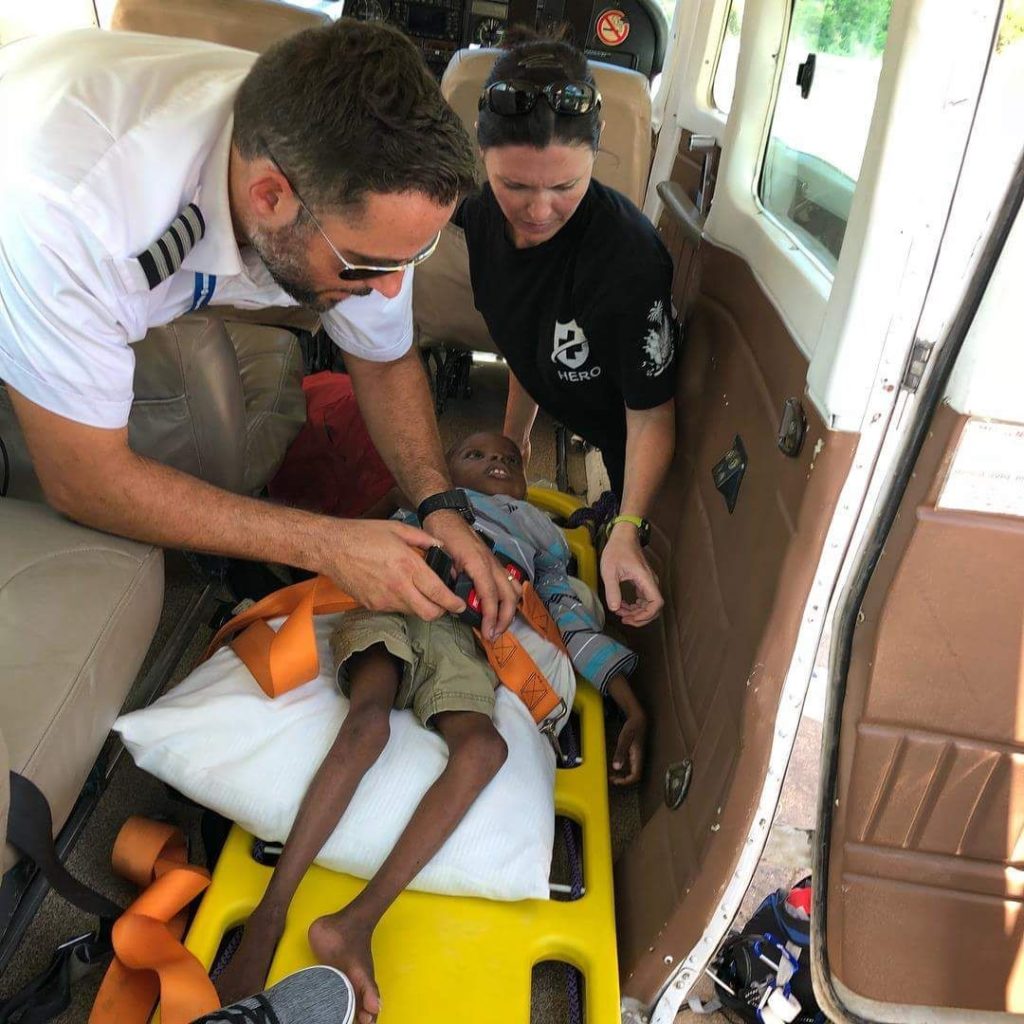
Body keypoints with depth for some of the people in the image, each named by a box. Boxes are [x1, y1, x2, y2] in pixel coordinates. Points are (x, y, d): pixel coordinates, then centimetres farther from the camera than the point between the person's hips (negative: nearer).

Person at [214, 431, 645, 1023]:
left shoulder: (543, 534, 38)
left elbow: (577, 627, 27)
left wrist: (635, 712, 15)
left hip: (464, 640, 1)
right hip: (390, 604, 0)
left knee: (484, 747, -32)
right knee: (369, 720, -33)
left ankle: (357, 924, -37)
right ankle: (269, 918, -33)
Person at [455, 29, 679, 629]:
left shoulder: (629, 259, -37)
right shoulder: (481, 211, -16)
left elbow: (650, 416, -25)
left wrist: (630, 530, -34)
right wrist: (515, 435, 12)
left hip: (629, 438, -5)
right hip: (564, 410, 6)